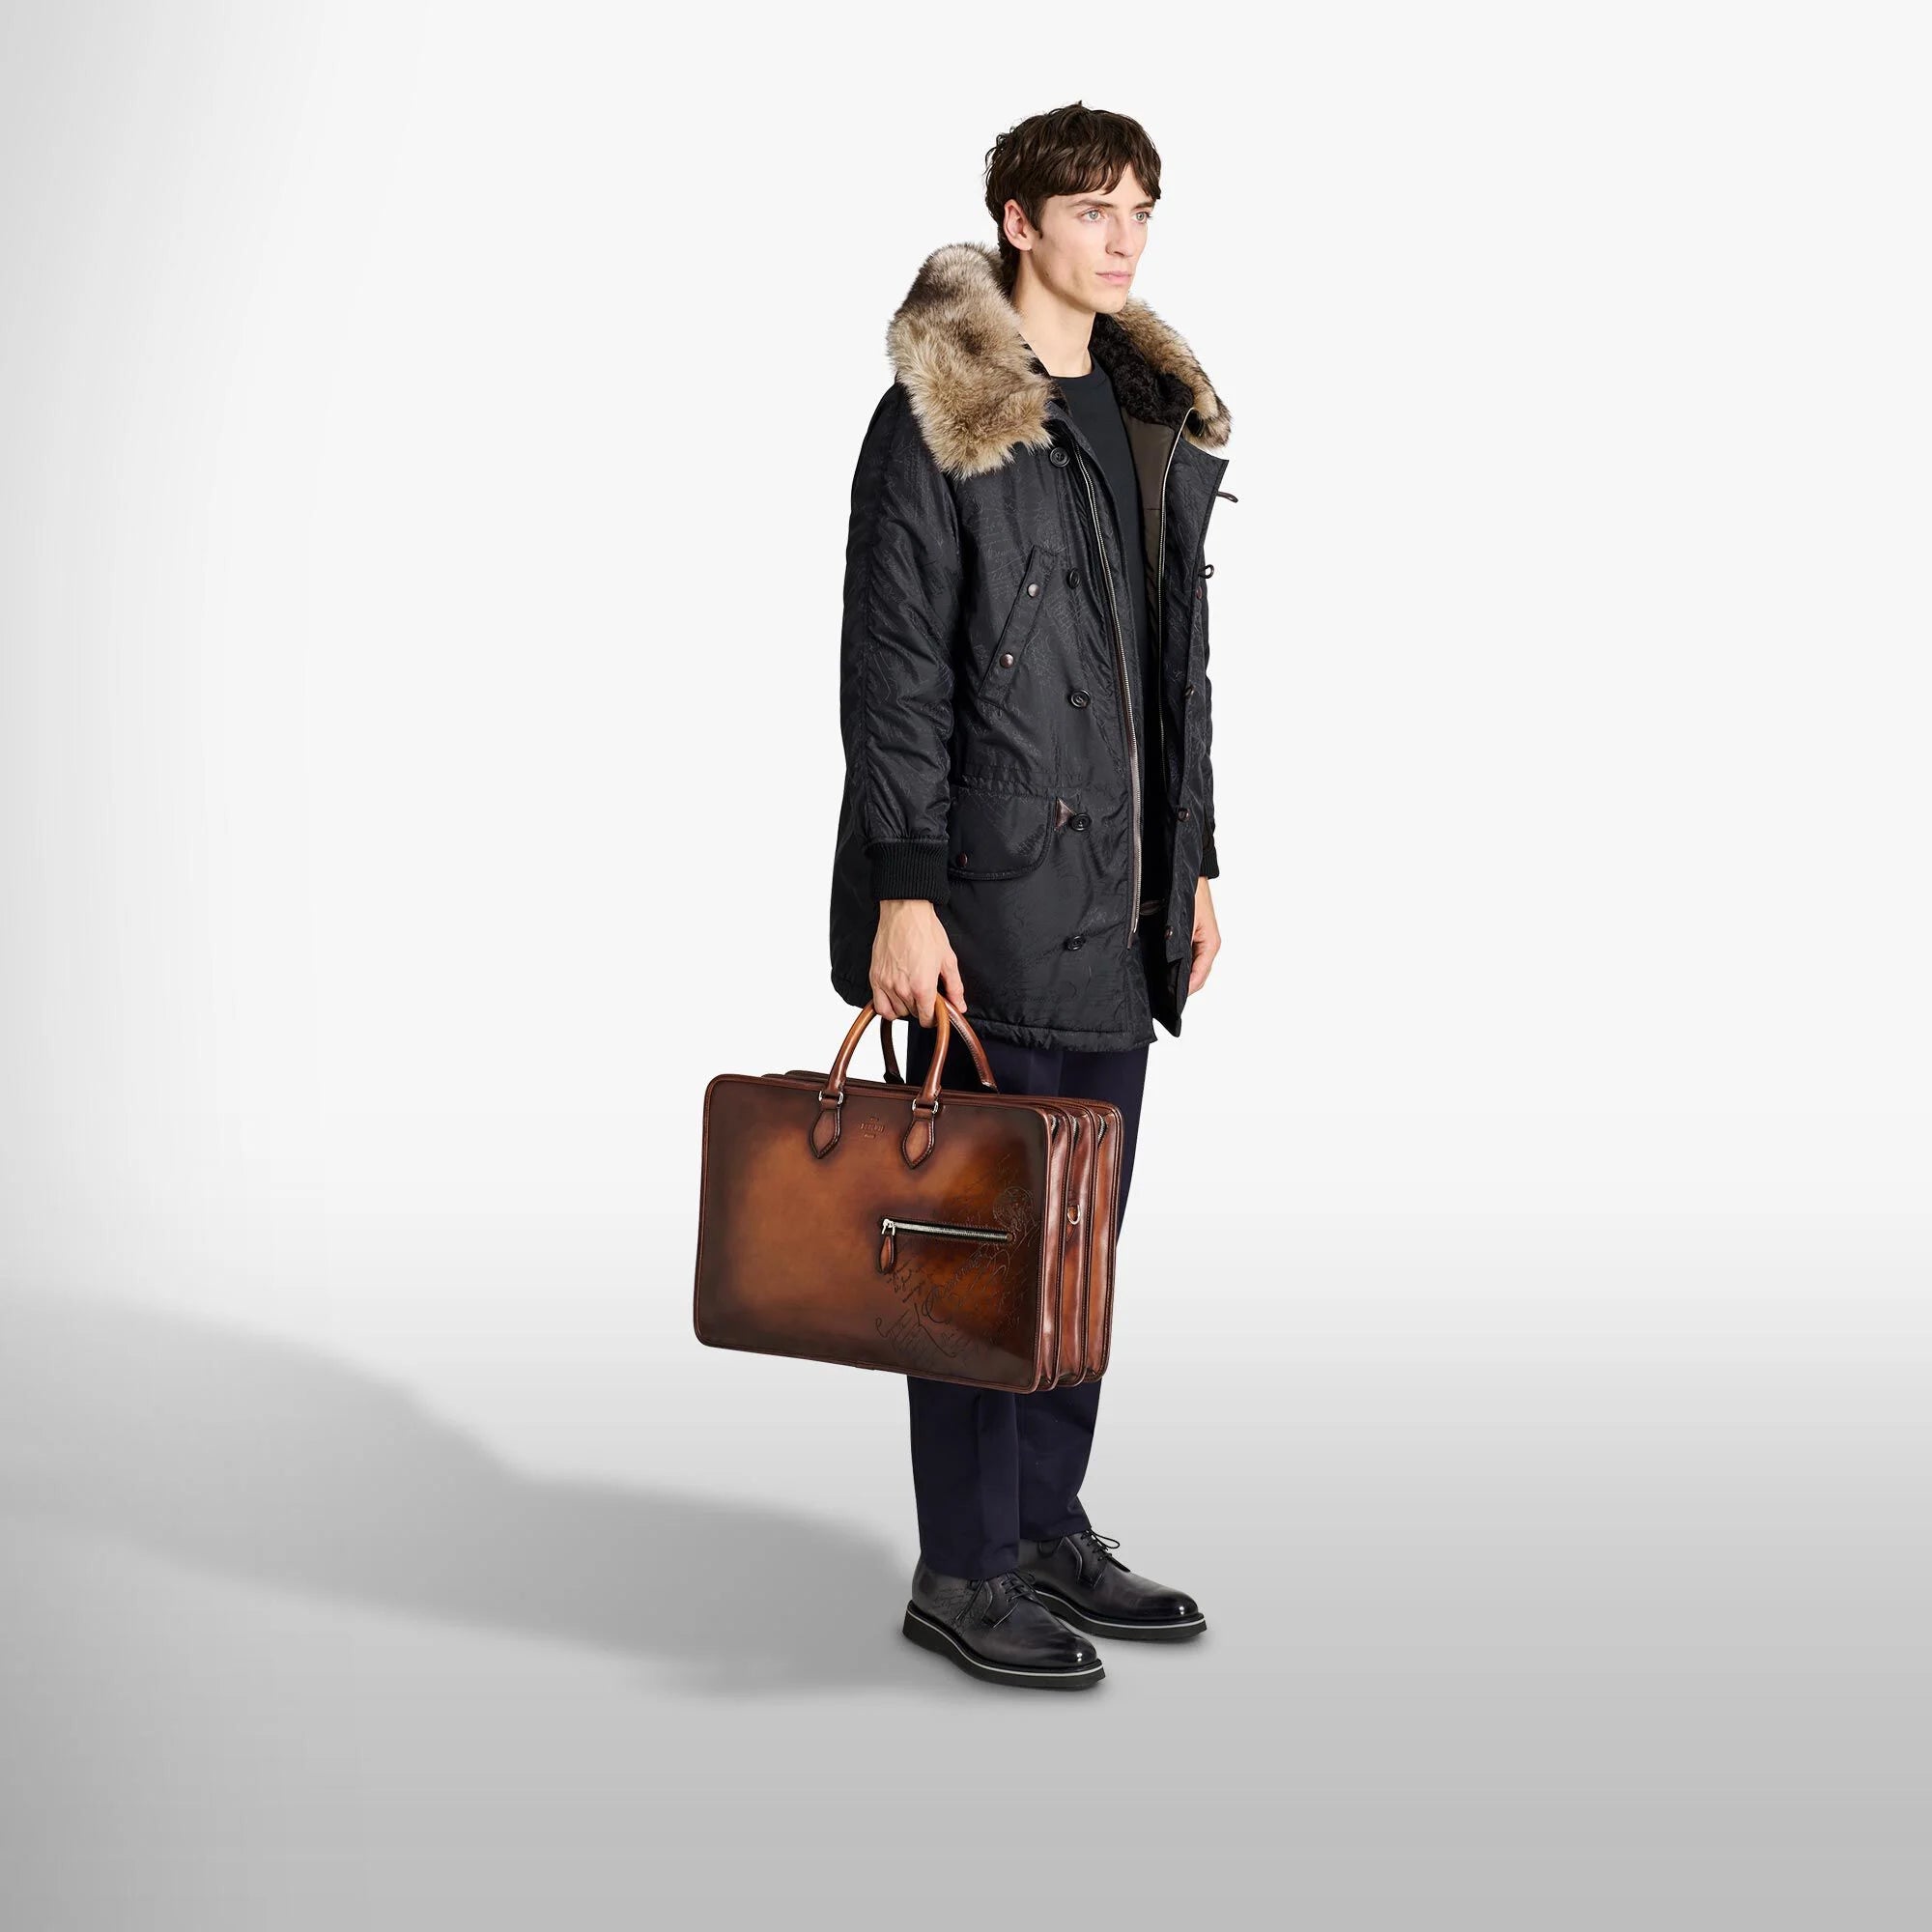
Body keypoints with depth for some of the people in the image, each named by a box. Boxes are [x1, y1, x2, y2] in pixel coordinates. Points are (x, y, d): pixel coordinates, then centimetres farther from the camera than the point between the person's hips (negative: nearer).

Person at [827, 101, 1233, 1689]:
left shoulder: (1160, 418, 15)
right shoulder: (936, 416, -8)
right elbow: (891, 666, -12)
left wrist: (1195, 863, 15)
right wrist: (903, 892, -17)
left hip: (1119, 897, 8)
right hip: (990, 896, -7)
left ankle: (1049, 1527, 26)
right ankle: (963, 1571, 11)